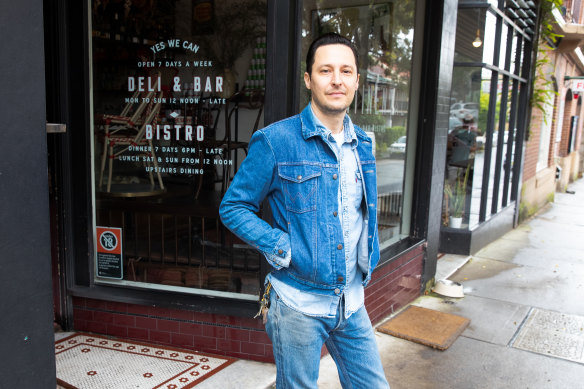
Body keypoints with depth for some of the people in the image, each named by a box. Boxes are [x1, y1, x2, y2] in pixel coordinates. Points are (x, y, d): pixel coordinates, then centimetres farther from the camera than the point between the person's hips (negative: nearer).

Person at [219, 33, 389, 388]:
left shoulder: (362, 144, 6)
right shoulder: (275, 141, -13)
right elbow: (233, 207, -8)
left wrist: (369, 262, 8)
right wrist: (280, 248, -17)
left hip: (352, 302, 6)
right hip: (299, 302, -5)